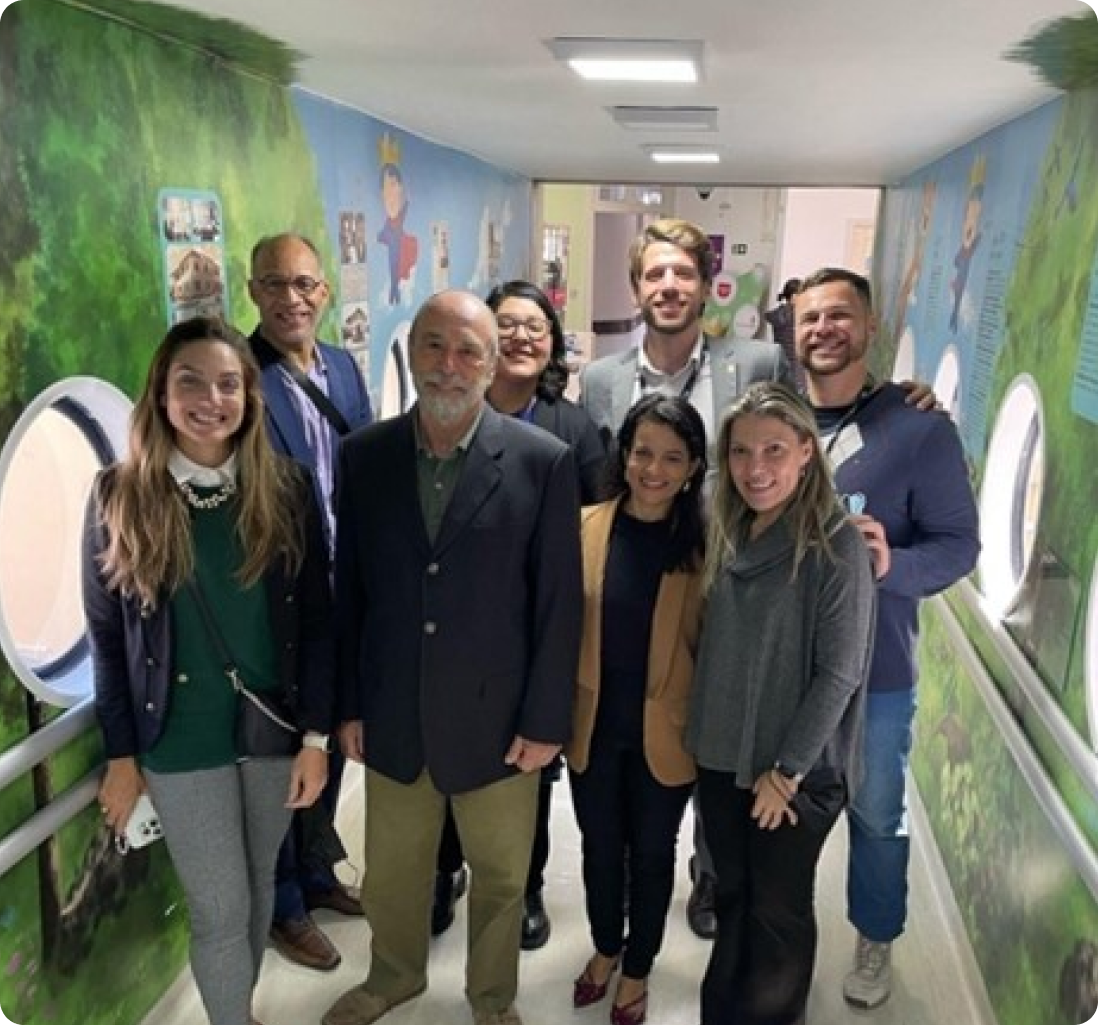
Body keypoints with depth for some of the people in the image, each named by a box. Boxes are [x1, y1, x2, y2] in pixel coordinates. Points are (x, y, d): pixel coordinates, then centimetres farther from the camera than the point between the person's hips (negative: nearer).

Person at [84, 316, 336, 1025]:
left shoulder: (287, 488, -6)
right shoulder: (121, 496, -8)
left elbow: (317, 617, -3)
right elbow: (107, 636, -2)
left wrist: (316, 734, -4)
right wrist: (121, 753, 0)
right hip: (182, 741, -2)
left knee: (260, 886, 19)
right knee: (220, 909, 7)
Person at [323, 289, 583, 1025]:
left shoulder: (544, 460, -12)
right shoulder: (364, 455, -3)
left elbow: (559, 602, -9)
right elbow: (350, 589, 2)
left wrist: (545, 719, -8)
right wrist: (349, 703, 3)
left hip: (496, 717, -2)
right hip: (392, 716, 3)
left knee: (501, 876, 19)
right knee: (391, 871, 23)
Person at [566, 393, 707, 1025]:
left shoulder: (706, 541, -11)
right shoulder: (586, 527, -8)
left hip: (664, 731, -1)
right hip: (592, 724, 1)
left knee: (652, 854, 18)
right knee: (600, 846, 20)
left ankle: (638, 969, 42)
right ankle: (605, 949, 47)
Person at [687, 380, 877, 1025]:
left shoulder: (837, 545, -16)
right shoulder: (729, 536, 3)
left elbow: (839, 672, -16)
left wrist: (787, 770, -14)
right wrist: (703, 736, 3)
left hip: (798, 771, -5)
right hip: (722, 758, 5)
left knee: (779, 910, 12)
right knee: (733, 898, 19)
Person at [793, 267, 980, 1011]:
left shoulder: (921, 427, -11)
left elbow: (960, 543, -11)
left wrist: (893, 565, -28)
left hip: (875, 669, -2)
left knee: (876, 816, 17)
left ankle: (876, 940, 43)